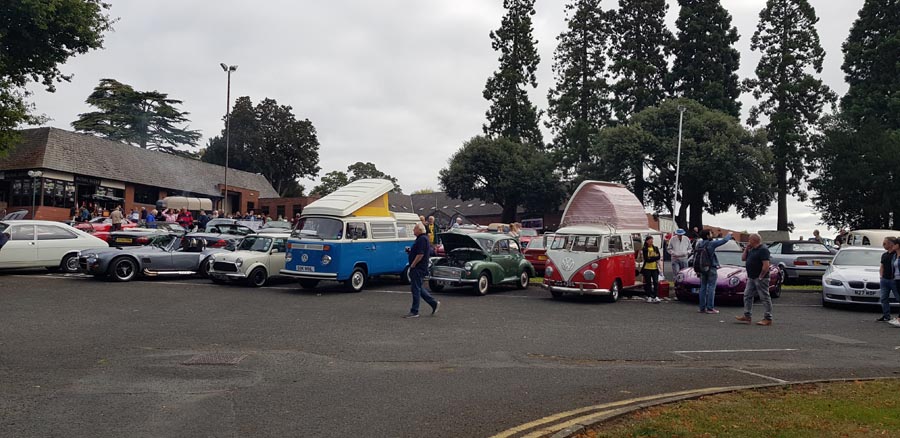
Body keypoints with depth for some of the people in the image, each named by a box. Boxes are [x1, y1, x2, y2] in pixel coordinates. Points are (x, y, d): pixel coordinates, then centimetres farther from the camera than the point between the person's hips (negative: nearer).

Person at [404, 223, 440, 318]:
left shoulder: (422, 239, -16)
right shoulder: (421, 238, 17)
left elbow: (420, 254, -23)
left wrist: (413, 265, -18)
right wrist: (410, 251, 8)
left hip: (418, 268, -11)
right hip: (418, 268, 11)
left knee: (416, 289, -5)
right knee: (418, 288, 16)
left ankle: (414, 312, 1)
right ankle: (434, 303, 20)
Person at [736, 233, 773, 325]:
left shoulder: (763, 249, -15)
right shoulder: (752, 250, 14)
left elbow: (766, 265, -21)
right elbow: (743, 258, 17)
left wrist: (761, 277, -20)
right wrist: (746, 249, 7)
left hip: (760, 279, -10)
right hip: (751, 278, 10)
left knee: (765, 297, -3)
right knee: (747, 296, 9)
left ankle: (768, 319, 1)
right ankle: (747, 316, 14)